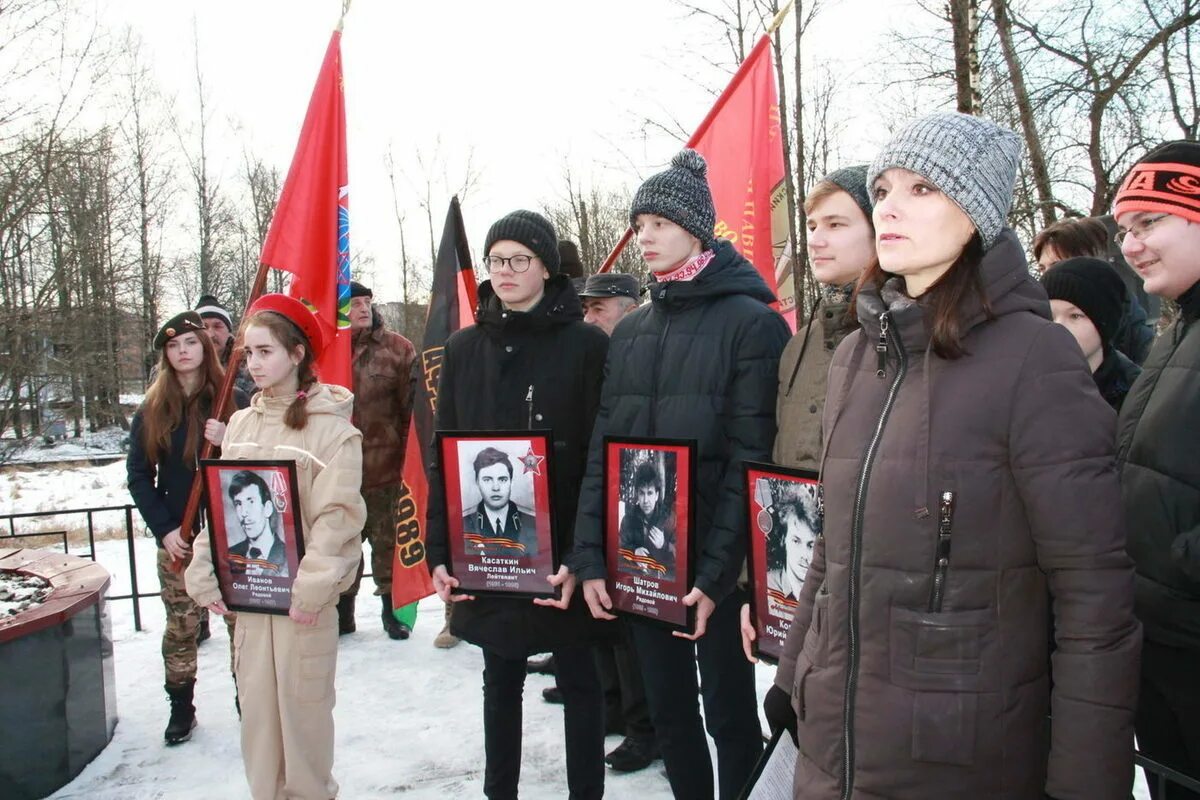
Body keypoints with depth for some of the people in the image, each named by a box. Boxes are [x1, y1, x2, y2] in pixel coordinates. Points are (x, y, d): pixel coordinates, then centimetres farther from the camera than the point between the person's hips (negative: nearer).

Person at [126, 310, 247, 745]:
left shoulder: (234, 402, -2)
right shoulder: (152, 411, 5)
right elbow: (138, 475, 5)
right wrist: (164, 529, -5)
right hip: (177, 541, 2)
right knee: (180, 627, 9)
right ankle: (181, 709, 24)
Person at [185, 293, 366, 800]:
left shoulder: (330, 426, -9)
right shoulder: (240, 424, 9)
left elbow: (337, 516, -14)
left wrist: (312, 587, -18)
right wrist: (205, 576, 4)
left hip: (303, 593, -5)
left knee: (303, 705, 3)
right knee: (256, 704, 11)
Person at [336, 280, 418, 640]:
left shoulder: (397, 348, -2)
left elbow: (412, 407, -3)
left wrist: (407, 456, -8)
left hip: (383, 466, -2)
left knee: (388, 539, 8)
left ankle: (392, 607, 22)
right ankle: (342, 609, 27)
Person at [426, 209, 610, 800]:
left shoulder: (586, 346, -5)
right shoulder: (464, 348, 6)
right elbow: (442, 456, 6)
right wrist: (439, 552, -1)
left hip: (562, 548, -3)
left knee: (577, 678, 10)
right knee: (501, 678, 17)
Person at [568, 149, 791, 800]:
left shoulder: (751, 322, -8)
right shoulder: (629, 332, 11)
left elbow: (750, 457, -13)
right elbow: (601, 449, 8)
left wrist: (717, 571, -18)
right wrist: (589, 556, 0)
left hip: (714, 558, -5)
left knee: (728, 711, 7)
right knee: (668, 709, 16)